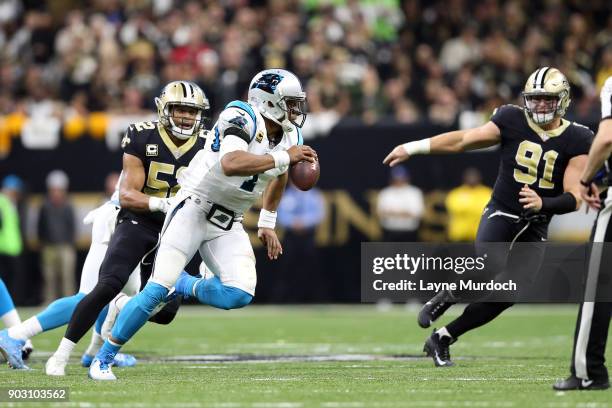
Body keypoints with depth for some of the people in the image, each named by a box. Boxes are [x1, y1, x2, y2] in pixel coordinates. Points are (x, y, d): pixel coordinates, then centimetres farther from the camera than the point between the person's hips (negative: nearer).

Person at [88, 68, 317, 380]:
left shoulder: (290, 136, 4)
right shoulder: (242, 118, -20)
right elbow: (230, 164, -39)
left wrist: (267, 224, 24)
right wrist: (284, 158, -35)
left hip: (228, 224, 7)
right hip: (194, 210, -7)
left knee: (240, 295, -16)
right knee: (158, 289, -14)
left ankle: (183, 286, 14)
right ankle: (103, 358, -1)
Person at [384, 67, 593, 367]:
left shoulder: (576, 141, -4)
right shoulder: (513, 121, -4)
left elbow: (574, 198, -8)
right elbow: (461, 141, 4)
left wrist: (543, 203, -28)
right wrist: (411, 148, 3)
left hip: (535, 227, 2)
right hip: (501, 214, -2)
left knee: (507, 296, -4)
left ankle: (442, 338, 12)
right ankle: (443, 298, 2)